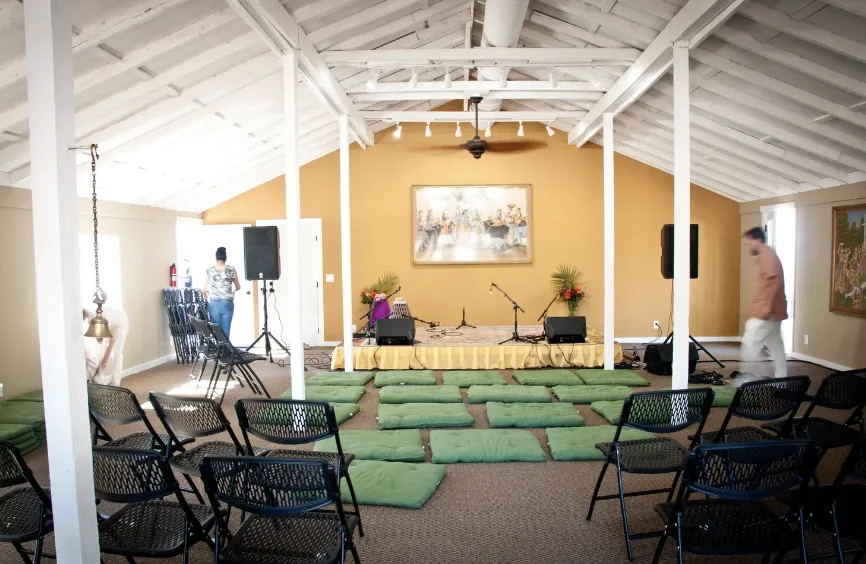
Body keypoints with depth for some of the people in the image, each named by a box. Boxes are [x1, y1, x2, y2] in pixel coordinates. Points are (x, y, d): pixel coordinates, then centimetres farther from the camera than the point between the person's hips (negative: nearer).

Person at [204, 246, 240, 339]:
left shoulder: (209, 270, 4)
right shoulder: (231, 269, 1)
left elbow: (204, 290, 4)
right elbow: (238, 287, 10)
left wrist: (207, 301, 22)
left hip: (214, 304, 1)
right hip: (227, 303, -1)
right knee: (226, 331, 0)